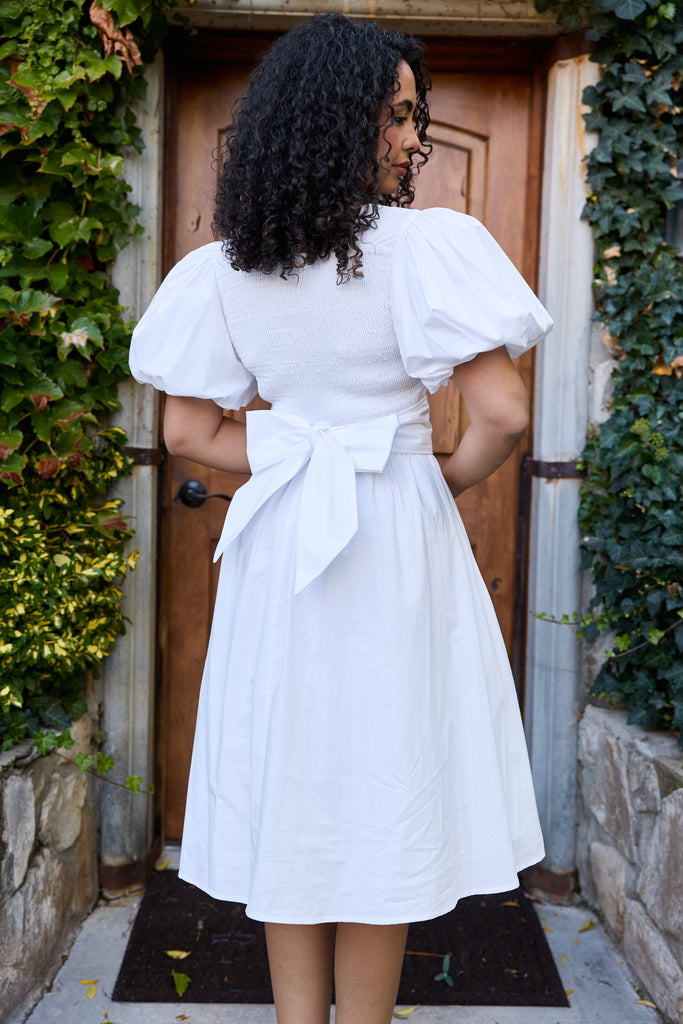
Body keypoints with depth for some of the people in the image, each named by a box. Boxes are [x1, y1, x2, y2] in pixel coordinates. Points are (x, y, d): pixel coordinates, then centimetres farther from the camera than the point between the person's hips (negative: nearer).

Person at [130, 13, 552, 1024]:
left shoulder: (221, 269, 1)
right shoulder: (427, 246, -14)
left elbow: (189, 430, 3)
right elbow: (504, 415, -18)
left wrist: (294, 465, 10)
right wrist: (449, 479, 1)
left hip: (275, 543, 4)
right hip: (396, 539, -4)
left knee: (289, 786, 16)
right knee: (386, 785, 11)